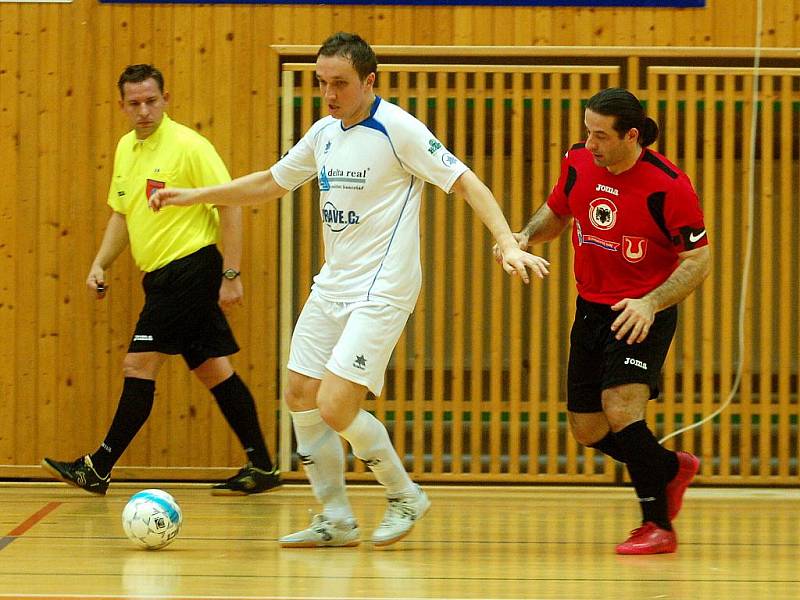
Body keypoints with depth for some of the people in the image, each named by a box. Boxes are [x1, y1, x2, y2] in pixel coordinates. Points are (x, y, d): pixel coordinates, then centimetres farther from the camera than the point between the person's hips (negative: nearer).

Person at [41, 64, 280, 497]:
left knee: (139, 366, -7)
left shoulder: (188, 146, -13)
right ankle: (261, 467, 12)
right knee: (212, 369, 8)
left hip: (190, 266, -8)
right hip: (162, 277, 8)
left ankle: (98, 470, -2)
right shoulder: (126, 148, 12)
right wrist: (100, 264, 11)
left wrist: (231, 275, -18)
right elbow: (122, 214, 23)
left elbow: (230, 207, -14)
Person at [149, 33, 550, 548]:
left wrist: (508, 244, -27)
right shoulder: (324, 133, 9)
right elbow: (271, 183, 24)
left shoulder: (398, 129, -13)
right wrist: (195, 196, 20)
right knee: (301, 395, 5)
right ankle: (337, 520, 16)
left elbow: (466, 182, -15)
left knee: (336, 408, -14)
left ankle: (405, 496, 8)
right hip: (332, 287, 8)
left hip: (381, 292, -8)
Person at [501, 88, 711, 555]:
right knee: (588, 431, 10)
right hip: (591, 308, 7)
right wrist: (526, 237, -5)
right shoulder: (578, 163, -4)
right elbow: (556, 213, 17)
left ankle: (658, 525, -11)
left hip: (644, 314, -7)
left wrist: (651, 304, -30)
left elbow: (699, 260, -17)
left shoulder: (667, 185, -21)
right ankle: (672, 469, 36)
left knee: (620, 410, -24)